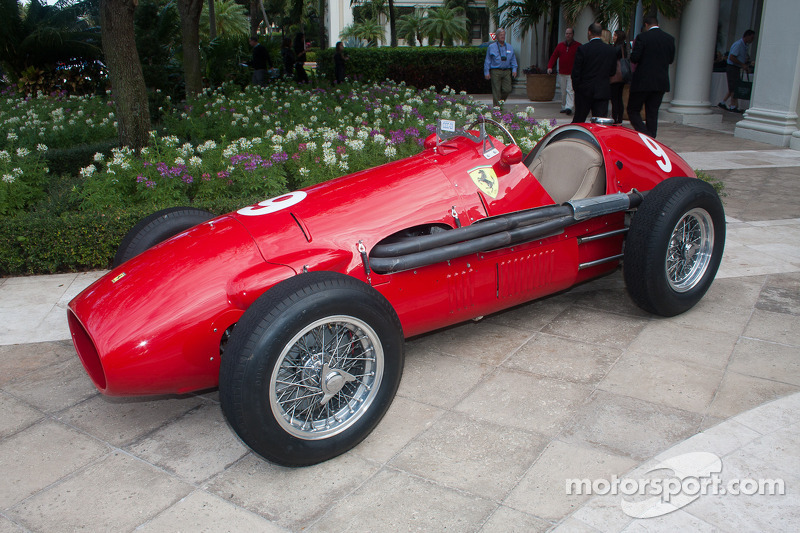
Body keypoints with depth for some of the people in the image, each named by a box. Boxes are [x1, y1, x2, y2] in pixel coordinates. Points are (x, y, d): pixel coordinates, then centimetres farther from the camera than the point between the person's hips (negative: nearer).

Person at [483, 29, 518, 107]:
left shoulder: (509, 47, 15)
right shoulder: (491, 47, 5)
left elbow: (513, 59, 18)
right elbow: (487, 61, 5)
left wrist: (514, 69, 6)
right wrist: (486, 72, -2)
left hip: (507, 71, 3)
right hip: (496, 71, -3)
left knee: (507, 90, -3)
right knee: (496, 91, -5)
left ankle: (500, 102, 21)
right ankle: (497, 107, 2)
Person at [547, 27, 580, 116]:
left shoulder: (578, 46, 1)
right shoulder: (560, 45, 11)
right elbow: (554, 56, 9)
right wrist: (550, 66, -6)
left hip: (573, 74, -4)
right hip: (562, 73, 4)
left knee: (570, 90, -13)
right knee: (563, 91, 9)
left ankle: (569, 107, -19)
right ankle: (563, 107, 19)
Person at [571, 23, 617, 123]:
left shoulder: (583, 49, -10)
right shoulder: (611, 50, 1)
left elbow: (576, 71, -8)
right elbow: (613, 71, 9)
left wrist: (576, 87, 5)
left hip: (584, 91, -2)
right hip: (603, 92, 2)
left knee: (578, 120, 11)